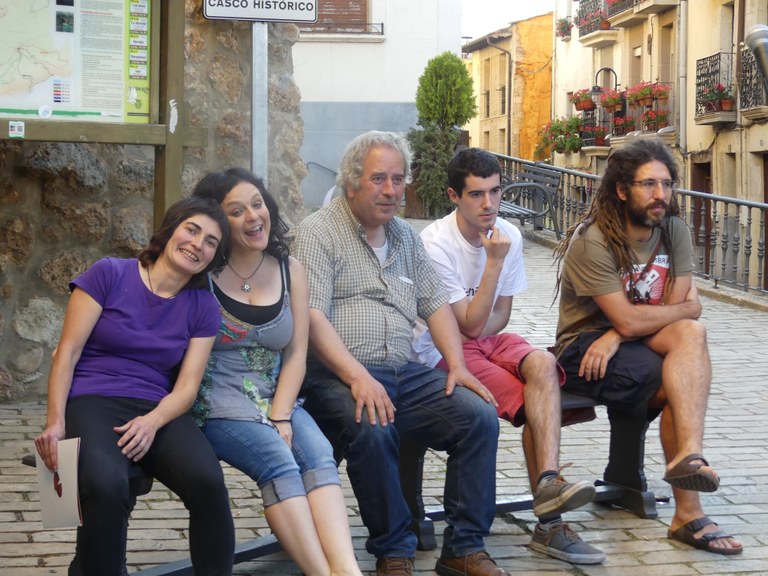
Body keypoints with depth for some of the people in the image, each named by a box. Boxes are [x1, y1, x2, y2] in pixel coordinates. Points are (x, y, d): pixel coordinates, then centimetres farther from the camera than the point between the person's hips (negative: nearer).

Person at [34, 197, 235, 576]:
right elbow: (67, 352, -1)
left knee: (208, 480, -31)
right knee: (106, 486, -38)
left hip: (158, 412, 3)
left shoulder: (203, 309, 11)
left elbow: (186, 387, 4)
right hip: (92, 402, -3)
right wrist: (55, 423, -12)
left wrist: (152, 422, -17)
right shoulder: (109, 274, 1)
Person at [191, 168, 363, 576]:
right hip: (217, 401, -3)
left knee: (319, 455, -26)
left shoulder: (290, 270, 11)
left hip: (277, 399, 3)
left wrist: (279, 416, -9)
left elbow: (296, 354, 7)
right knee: (278, 461, -30)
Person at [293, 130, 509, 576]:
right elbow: (313, 318, -12)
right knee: (372, 429, -36)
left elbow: (436, 304, 21)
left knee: (480, 415, -15)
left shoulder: (407, 236, 21)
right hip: (339, 375, -6)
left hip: (405, 373, 6)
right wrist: (358, 377, -24)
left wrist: (457, 365, 3)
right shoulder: (318, 233, -1)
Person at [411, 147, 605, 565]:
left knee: (542, 363, -28)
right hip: (443, 351, -5)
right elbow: (470, 326, -18)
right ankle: (550, 521, -22)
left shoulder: (509, 235, 0)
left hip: (488, 340, 5)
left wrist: (478, 330, -12)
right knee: (536, 404, -25)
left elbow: (500, 315, 11)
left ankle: (547, 484, -39)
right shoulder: (435, 244, -19)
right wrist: (495, 262, -24)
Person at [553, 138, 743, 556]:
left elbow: (689, 309, -7)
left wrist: (618, 336, -19)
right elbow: (628, 319, -21)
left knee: (690, 334, -28)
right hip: (584, 352, -5)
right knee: (681, 385, -27)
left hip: (639, 348, 5)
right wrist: (685, 306, -6)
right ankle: (688, 513, -29)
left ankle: (688, 456, -40)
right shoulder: (592, 241, -16)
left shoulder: (674, 231, 2)